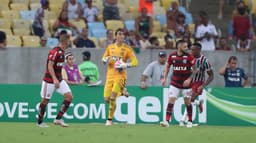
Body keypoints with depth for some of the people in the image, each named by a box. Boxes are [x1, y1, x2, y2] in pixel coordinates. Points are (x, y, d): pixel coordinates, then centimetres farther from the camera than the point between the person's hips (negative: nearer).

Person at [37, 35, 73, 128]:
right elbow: (49, 66, -25)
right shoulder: (54, 52, -18)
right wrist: (54, 79, -32)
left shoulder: (62, 52, 9)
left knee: (69, 96, -5)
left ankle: (58, 119, -1)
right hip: (49, 80, -8)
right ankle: (40, 122, 19)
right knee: (45, 100, 3)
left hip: (59, 80, 8)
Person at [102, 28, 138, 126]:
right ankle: (121, 91, 31)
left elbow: (135, 62, -4)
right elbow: (104, 58, 20)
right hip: (110, 76, 4)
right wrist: (106, 60, -4)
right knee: (107, 99, 2)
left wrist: (125, 65, -19)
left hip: (120, 76, -4)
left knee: (112, 98, -18)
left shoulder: (127, 48, -2)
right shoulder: (110, 47, 9)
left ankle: (109, 119, -5)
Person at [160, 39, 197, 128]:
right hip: (175, 83, 1)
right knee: (171, 101, -9)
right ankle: (167, 121, -11)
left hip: (186, 83, -1)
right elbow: (167, 66, 14)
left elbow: (194, 69, -3)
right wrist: (165, 78, 6)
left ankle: (190, 121, 22)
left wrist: (189, 79, -14)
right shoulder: (172, 56, -1)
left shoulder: (189, 56, -7)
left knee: (187, 102, 6)